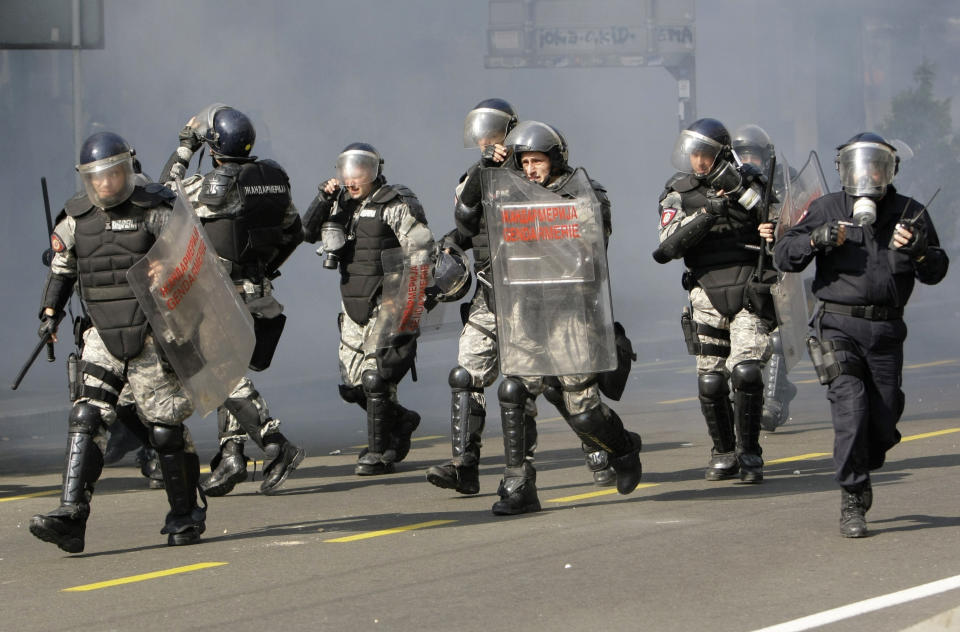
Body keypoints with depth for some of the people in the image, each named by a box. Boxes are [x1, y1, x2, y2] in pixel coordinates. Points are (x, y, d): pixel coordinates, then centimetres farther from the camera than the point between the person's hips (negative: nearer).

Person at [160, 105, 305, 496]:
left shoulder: (216, 186, -16)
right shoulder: (274, 179, 6)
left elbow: (168, 189, 1)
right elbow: (293, 232, 17)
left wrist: (185, 147, 10)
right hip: (259, 294, 8)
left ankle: (277, 448, -16)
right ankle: (231, 455, 13)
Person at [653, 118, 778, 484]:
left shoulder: (746, 183, 4)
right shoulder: (678, 194, 4)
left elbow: (773, 219, -5)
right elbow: (669, 246, -8)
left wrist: (741, 190, -16)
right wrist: (706, 214, -21)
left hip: (750, 293, -2)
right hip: (707, 298, 2)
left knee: (746, 372, -16)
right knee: (710, 383, 2)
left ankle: (749, 455, -3)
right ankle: (724, 454, 20)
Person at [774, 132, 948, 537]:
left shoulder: (909, 214, 8)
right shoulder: (827, 210, 5)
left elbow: (936, 273, 6)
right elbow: (783, 256, 3)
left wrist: (918, 250, -15)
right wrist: (816, 240, -15)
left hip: (886, 331, 2)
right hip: (839, 326, -2)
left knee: (884, 419, 6)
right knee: (850, 409, -15)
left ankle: (859, 473, 36)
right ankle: (852, 504, -9)